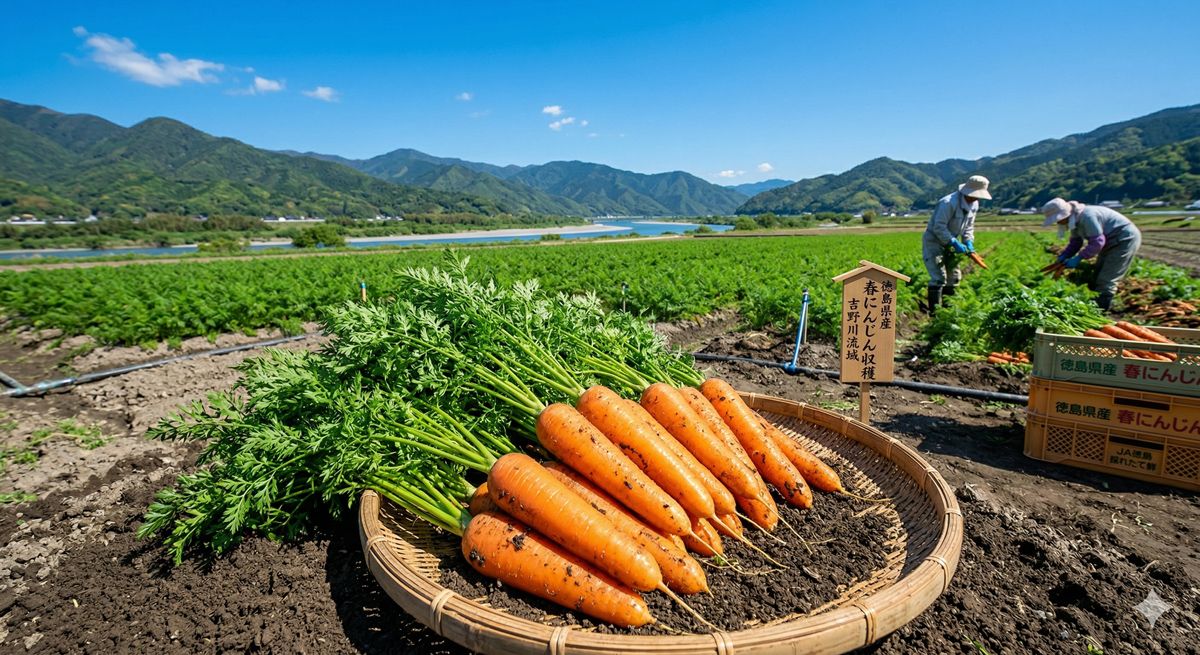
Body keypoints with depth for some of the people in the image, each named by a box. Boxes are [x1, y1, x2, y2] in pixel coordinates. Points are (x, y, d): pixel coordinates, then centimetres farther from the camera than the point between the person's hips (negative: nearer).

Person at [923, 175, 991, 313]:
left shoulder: (974, 205, 3)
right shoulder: (949, 203, -25)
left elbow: (968, 227, 13)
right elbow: (939, 227, -27)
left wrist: (968, 242, -3)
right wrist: (955, 243, -25)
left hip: (949, 242, 9)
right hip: (933, 241, -9)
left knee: (954, 276, 12)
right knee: (939, 278, -15)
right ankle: (934, 312, -12)